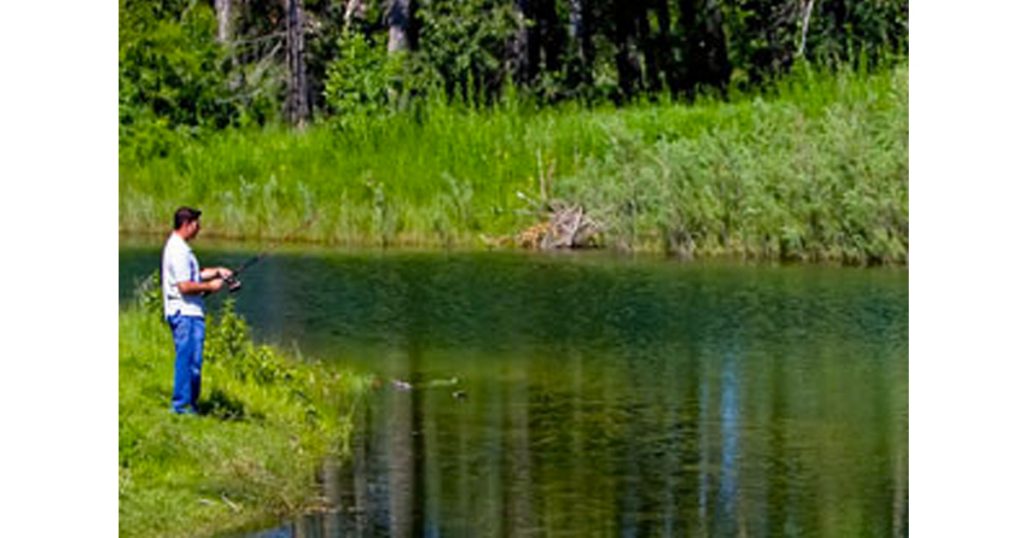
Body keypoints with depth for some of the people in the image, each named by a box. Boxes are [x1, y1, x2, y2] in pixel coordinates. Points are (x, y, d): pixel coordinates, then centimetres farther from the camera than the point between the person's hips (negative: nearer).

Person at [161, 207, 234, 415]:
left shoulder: (177, 247, 18)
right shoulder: (179, 250, -17)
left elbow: (191, 276, 28)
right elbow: (185, 286, -22)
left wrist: (216, 272, 18)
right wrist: (209, 286, -10)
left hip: (190, 313, 11)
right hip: (185, 313, -11)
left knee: (192, 360, 13)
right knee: (187, 359, -8)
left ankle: (190, 404, 18)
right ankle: (181, 404, -5)